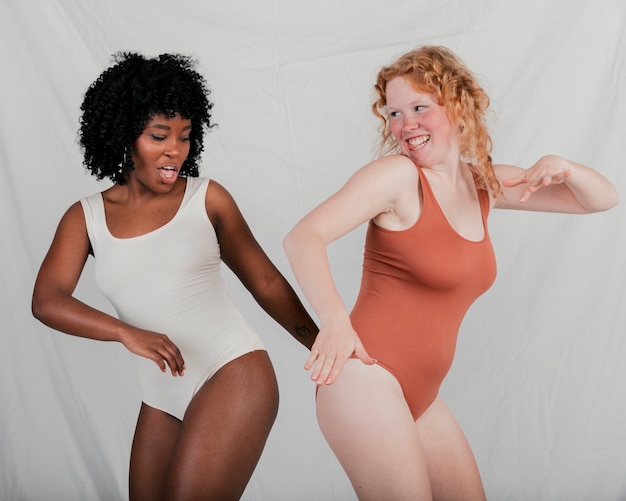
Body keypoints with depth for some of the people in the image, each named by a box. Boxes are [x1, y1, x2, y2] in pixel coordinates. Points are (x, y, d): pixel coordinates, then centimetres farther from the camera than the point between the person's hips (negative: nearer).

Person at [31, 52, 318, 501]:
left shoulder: (206, 199, 0)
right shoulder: (86, 218, 5)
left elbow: (266, 283, 7)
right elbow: (47, 301, -8)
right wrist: (127, 332, -24)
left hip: (233, 375, -4)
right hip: (163, 400, 4)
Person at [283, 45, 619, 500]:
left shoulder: (487, 183, 9)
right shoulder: (398, 175, -10)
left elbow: (602, 199, 15)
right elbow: (303, 237, -21)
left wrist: (559, 167, -7)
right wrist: (335, 319, -38)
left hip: (421, 395, 7)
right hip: (367, 380, -7)